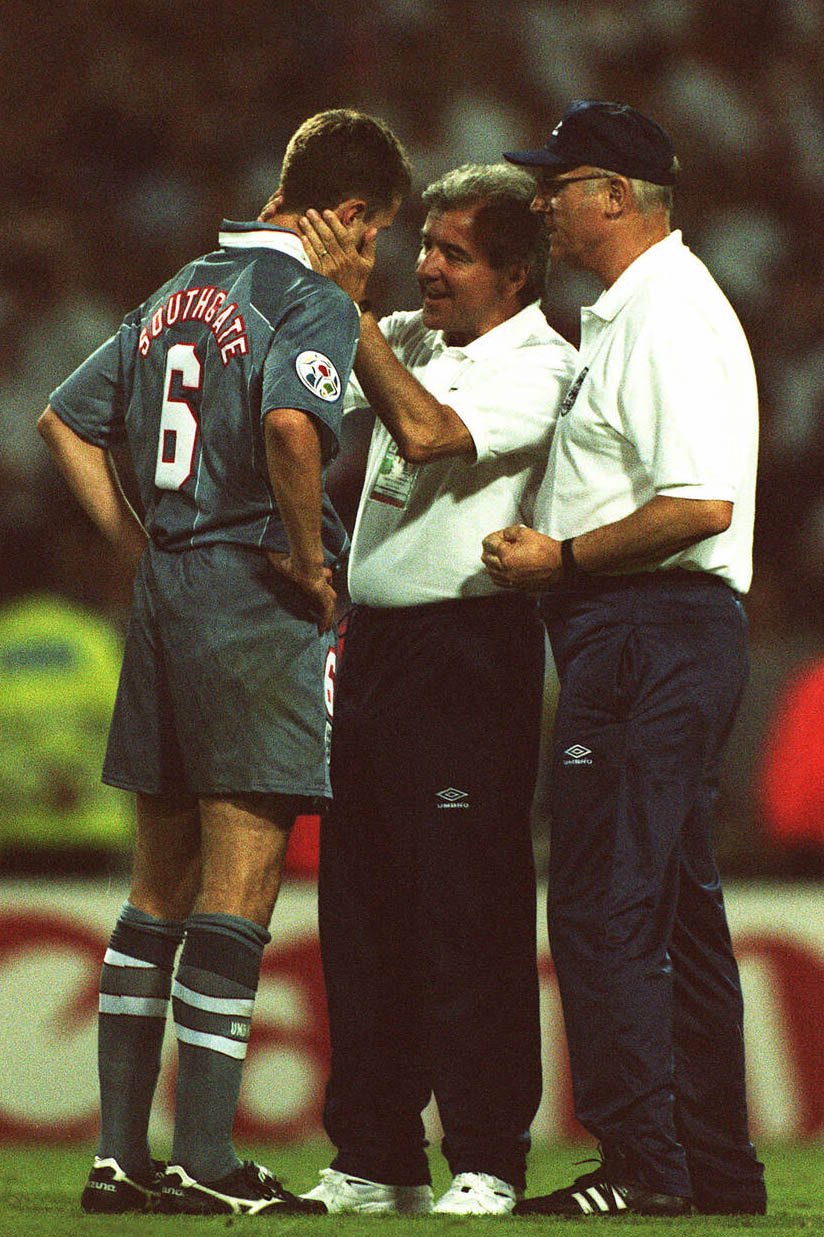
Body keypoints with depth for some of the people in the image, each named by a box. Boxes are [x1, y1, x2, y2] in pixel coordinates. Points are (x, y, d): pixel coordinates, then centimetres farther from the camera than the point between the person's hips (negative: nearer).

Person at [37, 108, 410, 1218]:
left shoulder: (182, 291, 16)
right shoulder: (313, 301, -9)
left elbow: (67, 420, 20)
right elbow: (291, 424, -28)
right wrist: (311, 559, -15)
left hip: (165, 589, 8)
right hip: (256, 599, -8)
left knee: (161, 885, 13)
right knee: (240, 882, -6)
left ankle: (120, 1150, 13)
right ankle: (205, 1160, -8)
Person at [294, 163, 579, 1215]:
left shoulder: (540, 367, -7)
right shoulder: (409, 339, 15)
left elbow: (427, 431, -22)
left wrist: (352, 301, -17)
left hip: (472, 646, -7)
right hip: (373, 644, 7)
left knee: (468, 914, -7)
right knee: (361, 906, 8)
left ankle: (487, 1166, -3)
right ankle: (375, 1161, 15)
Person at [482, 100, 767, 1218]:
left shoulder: (669, 317, -15)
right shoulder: (629, 313, 19)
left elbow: (702, 505, -24)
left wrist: (560, 560, -17)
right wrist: (554, 559, 15)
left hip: (650, 626, -11)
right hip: (646, 636, 11)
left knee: (606, 905, -11)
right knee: (674, 907, 12)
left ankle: (642, 1164, -11)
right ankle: (717, 1171, 16)